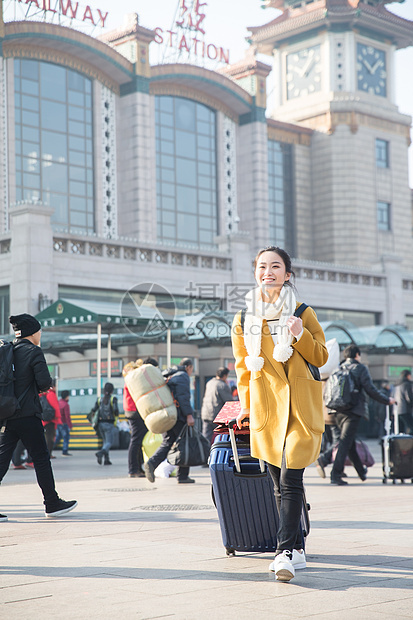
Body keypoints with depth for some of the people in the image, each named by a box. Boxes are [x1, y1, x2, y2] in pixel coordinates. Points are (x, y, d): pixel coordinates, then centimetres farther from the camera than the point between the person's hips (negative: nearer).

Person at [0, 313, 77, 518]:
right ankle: (52, 503, 10)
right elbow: (45, 382, -17)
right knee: (41, 459, 3)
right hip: (27, 415, -6)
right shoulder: (34, 352, -9)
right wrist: (41, 388, 6)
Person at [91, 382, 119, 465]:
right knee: (109, 442, -2)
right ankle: (100, 452, -30)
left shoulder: (99, 400, 7)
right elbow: (115, 410, -16)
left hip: (100, 423, 5)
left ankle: (106, 459, 11)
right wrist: (116, 418, 4)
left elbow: (93, 410, 3)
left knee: (105, 441, 19)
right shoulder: (113, 399, -5)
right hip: (109, 423, -5)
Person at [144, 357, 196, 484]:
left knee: (167, 443, 5)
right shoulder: (183, 376, -5)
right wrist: (189, 415, -20)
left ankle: (151, 463, -19)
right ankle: (183, 476, 2)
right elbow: (183, 397, -17)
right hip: (178, 416, -8)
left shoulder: (171, 376, 23)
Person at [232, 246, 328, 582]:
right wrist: (246, 405, 15)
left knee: (290, 480, -12)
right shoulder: (243, 319, 9)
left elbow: (320, 358, 5)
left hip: (301, 405, -2)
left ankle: (285, 551, -13)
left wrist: (301, 334, -11)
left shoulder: (303, 313, 4)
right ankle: (296, 549, 15)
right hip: (266, 406, 2)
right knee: (281, 484, 5)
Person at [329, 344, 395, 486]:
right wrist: (387, 400, 4)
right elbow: (370, 389, -8)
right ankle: (335, 475, -17)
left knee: (350, 443, 17)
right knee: (345, 442, -9)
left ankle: (362, 471, 31)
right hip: (353, 410, -6)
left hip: (338, 412, 6)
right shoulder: (360, 368, -3)